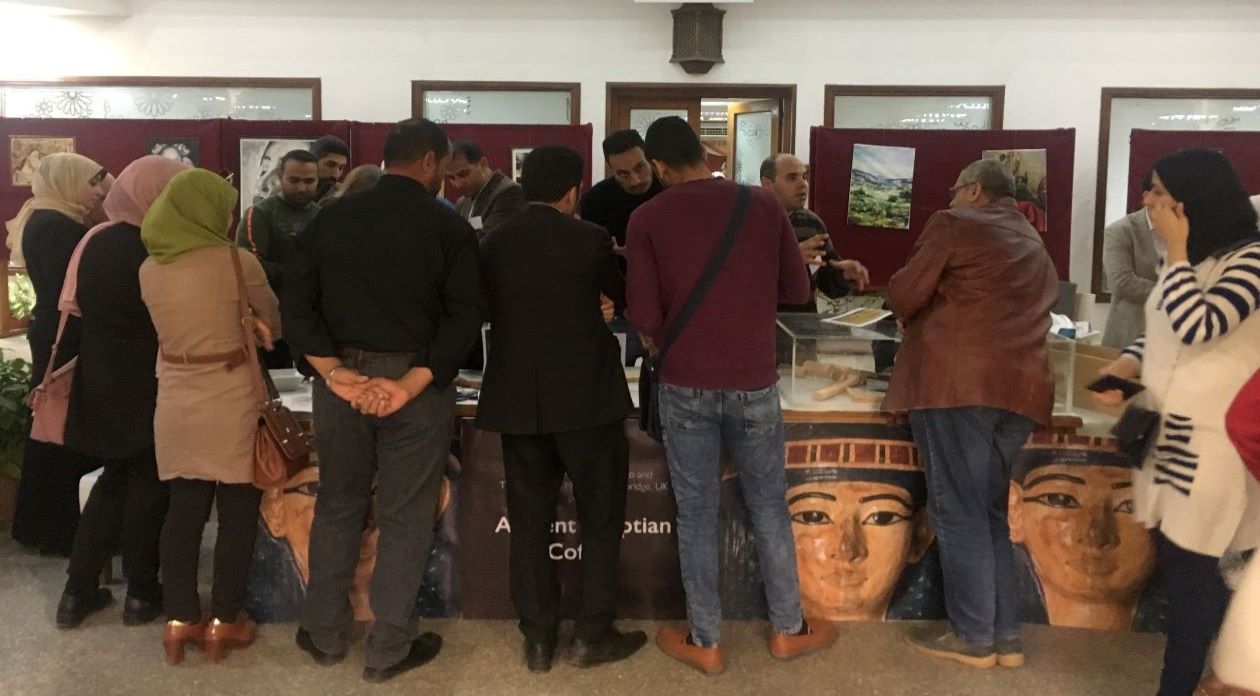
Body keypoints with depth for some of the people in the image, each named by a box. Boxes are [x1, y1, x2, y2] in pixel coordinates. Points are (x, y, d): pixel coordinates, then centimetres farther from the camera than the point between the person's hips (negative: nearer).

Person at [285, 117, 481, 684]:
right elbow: (463, 319, -15)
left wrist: (337, 374, -10)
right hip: (418, 386, -3)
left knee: (337, 507, 18)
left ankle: (325, 634, 30)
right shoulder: (449, 228, -6)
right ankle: (388, 650, 16)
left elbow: (297, 306, -2)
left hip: (340, 379, 4)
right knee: (405, 518, 7)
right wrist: (411, 384, -19)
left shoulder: (330, 219, 4)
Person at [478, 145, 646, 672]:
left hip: (515, 399, 4)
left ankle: (537, 638, 17)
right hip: (584, 396, -4)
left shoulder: (493, 243, 3)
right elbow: (626, 298, 8)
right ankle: (593, 634, 14)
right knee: (601, 515, 9)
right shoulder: (589, 239, -8)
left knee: (529, 519, 10)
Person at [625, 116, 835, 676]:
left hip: (685, 386, -1)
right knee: (769, 506, 17)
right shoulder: (763, 205, -1)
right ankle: (788, 629, 29)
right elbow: (797, 291, 5)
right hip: (754, 383, 2)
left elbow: (644, 317, -9)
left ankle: (705, 642, 21)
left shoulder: (647, 218, -6)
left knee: (696, 513, 10)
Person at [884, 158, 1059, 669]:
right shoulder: (1034, 245, 25)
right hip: (1019, 386, 7)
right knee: (988, 510, 14)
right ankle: (1005, 635, 15)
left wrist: (920, 321, 20)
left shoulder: (953, 223, 3)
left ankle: (973, 637, 4)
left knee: (958, 511, -1)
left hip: (955, 379, -7)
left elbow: (904, 294, -2)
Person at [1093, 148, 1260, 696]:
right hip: (1169, 434, 8)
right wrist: (1128, 363, 1)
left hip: (1214, 442, -8)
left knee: (1192, 572, 0)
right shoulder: (1187, 260, 13)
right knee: (1175, 564, 14)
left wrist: (1176, 248, -16)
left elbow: (1198, 327, -24)